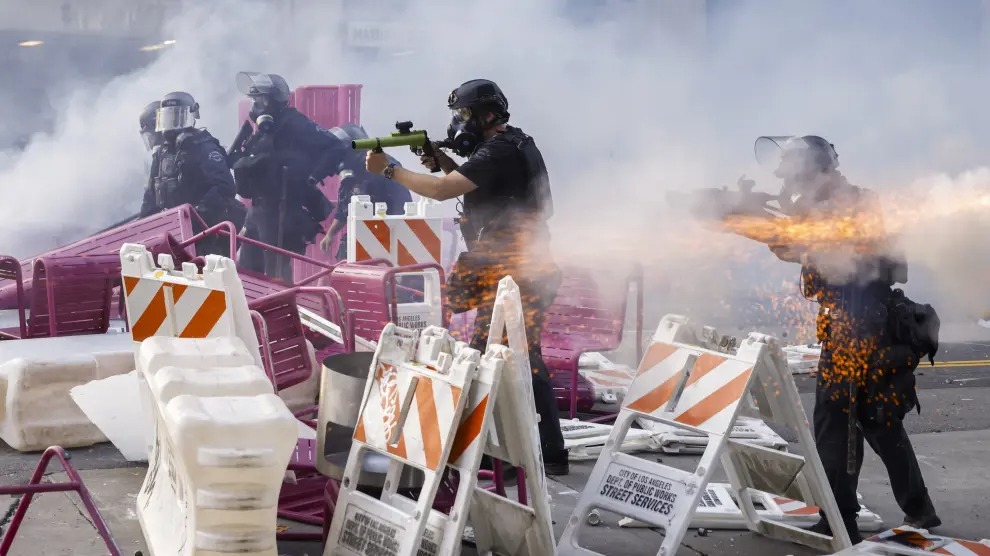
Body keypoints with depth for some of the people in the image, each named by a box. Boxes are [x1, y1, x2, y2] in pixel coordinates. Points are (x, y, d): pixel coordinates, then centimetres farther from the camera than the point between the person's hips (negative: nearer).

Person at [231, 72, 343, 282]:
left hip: (284, 213, -9)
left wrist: (312, 178, -18)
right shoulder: (263, 131, 18)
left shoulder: (294, 126, -7)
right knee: (246, 270, 10)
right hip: (260, 210, 9)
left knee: (276, 274, -11)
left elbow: (337, 149, -15)